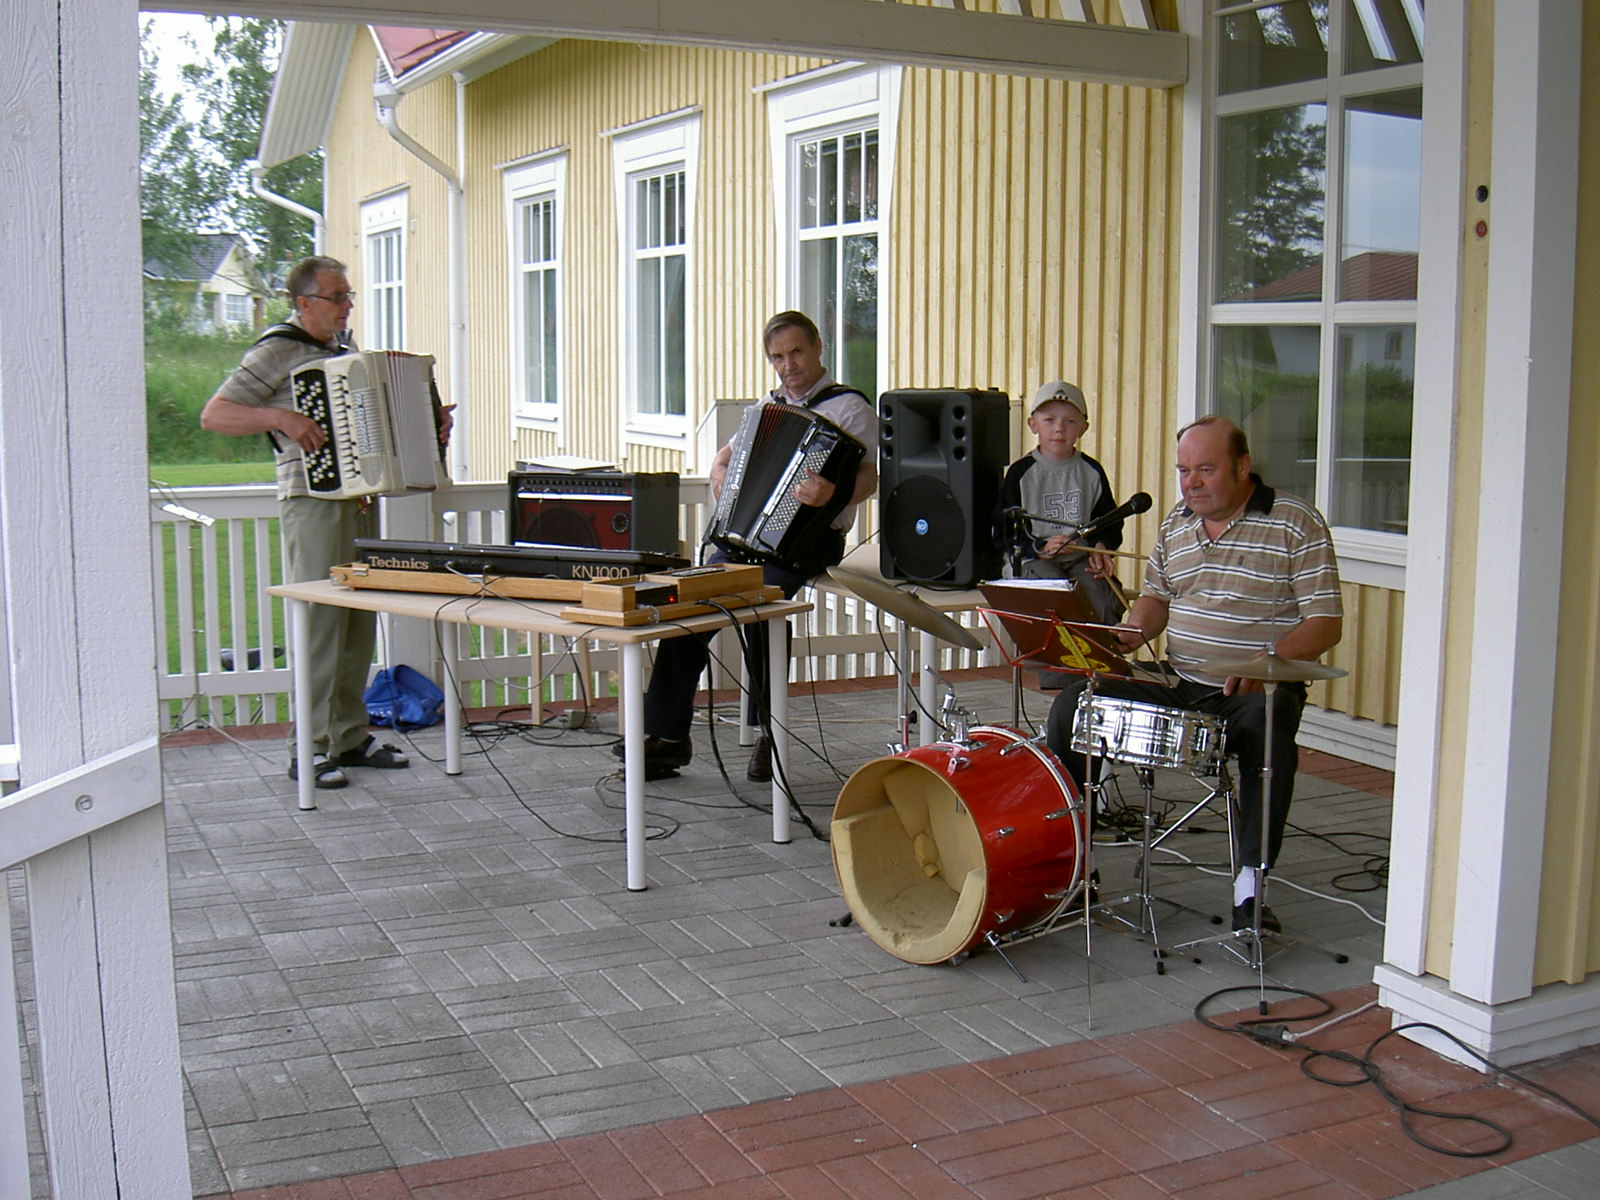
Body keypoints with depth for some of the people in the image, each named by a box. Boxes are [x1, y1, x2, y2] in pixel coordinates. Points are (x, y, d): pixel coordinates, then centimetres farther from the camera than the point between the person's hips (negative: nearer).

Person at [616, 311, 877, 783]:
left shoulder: (849, 407, -1)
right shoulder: (770, 405, 21)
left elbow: (868, 477, -15)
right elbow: (727, 455, 32)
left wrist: (832, 493, -36)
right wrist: (720, 474, 8)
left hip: (808, 538, -6)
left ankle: (770, 732, -16)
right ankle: (667, 734, -11)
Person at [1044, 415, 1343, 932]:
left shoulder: (1296, 524, -7)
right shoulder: (1176, 523, 11)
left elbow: (1326, 624, -11)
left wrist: (1267, 661, -28)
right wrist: (1128, 635, -1)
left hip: (1254, 691, -5)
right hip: (1177, 686, 5)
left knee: (1269, 723, -39)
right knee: (1070, 705, -12)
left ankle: (1250, 882, -31)